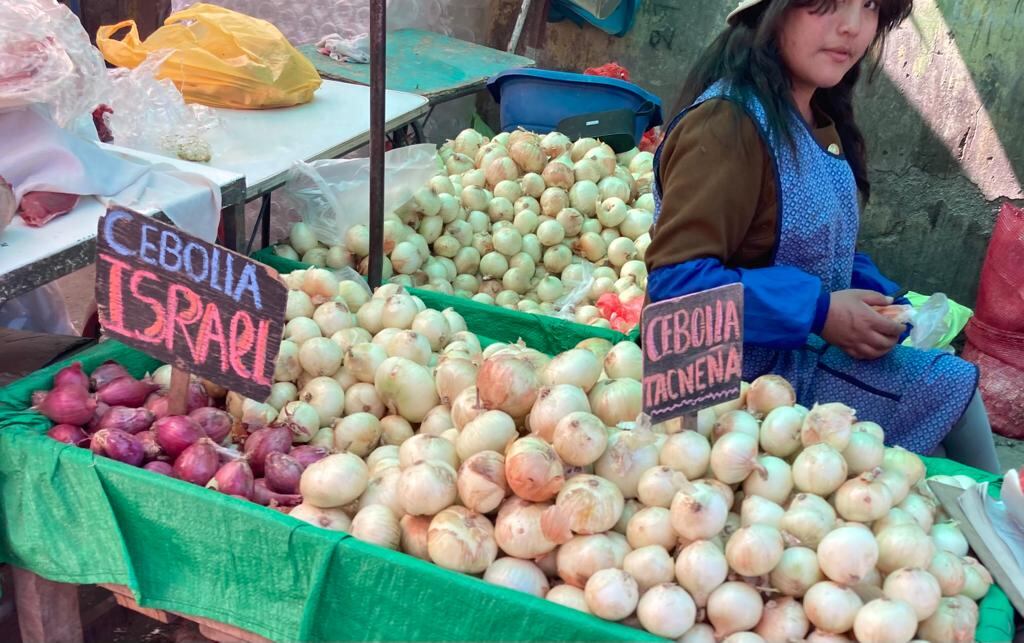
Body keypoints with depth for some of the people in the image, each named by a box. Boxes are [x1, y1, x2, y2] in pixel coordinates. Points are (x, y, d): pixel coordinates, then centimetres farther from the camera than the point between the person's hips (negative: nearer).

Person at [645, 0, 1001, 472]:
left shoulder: (820, 124, 6)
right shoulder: (727, 124, -22)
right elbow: (675, 278, -28)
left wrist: (876, 301, -4)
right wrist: (820, 312, -24)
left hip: (812, 353, 9)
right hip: (745, 374, -8)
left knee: (955, 384, 9)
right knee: (950, 388, -5)